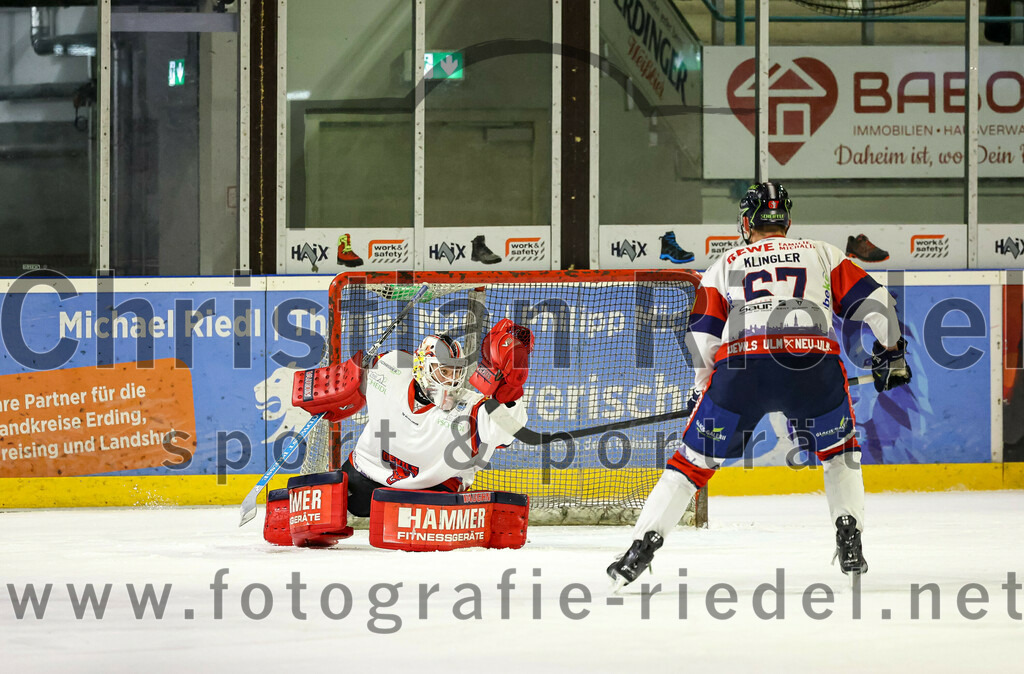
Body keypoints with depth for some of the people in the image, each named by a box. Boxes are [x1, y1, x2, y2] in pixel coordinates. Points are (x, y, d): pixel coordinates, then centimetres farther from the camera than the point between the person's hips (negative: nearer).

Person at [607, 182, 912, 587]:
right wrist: (890, 353, 30)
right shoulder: (822, 254, 27)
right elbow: (871, 301, 19)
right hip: (814, 363, 0)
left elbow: (703, 336, 19)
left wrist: (701, 390, 30)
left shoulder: (725, 265, 26)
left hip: (740, 365, 0)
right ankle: (849, 542, 12)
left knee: (696, 458, 12)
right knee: (837, 449, 26)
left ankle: (643, 543, 3)